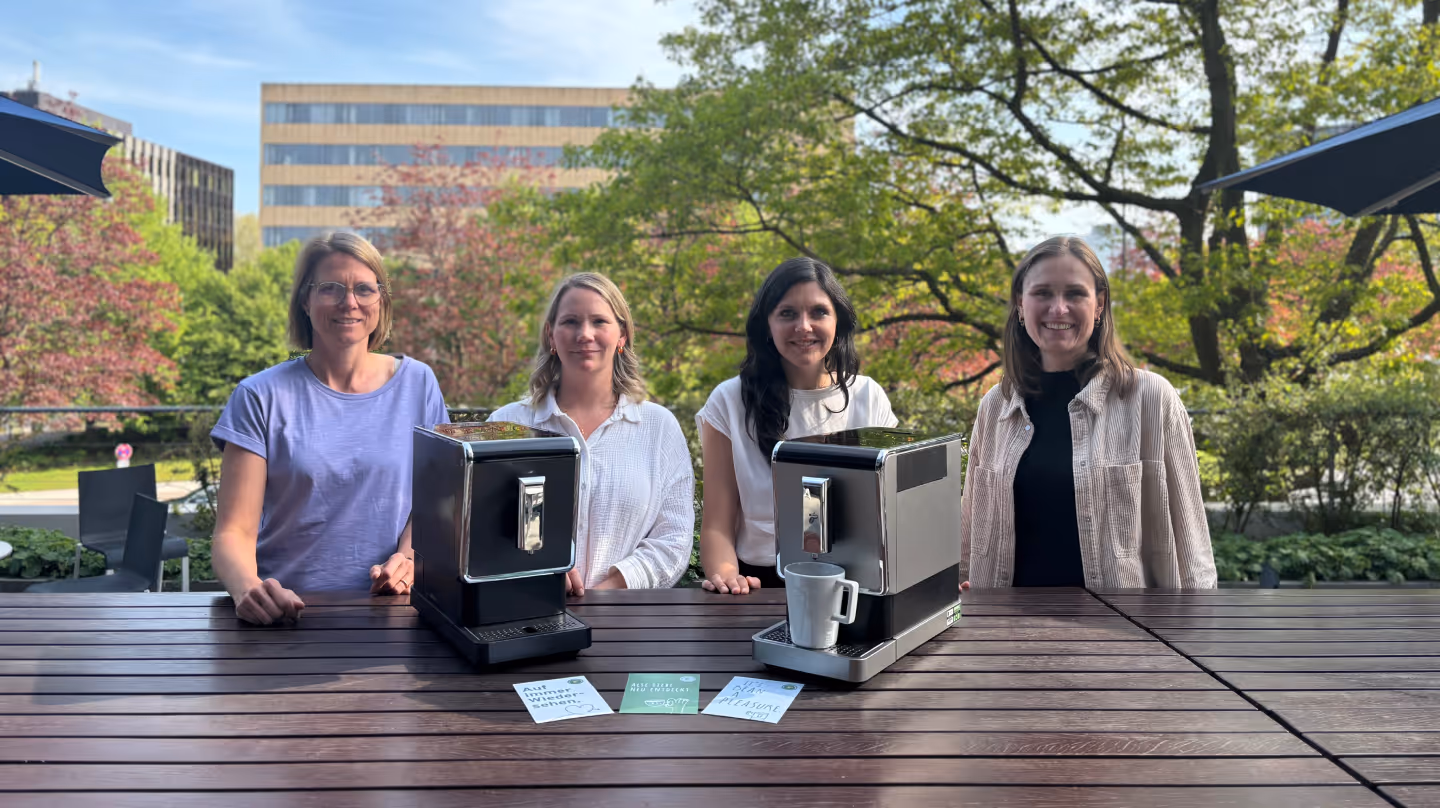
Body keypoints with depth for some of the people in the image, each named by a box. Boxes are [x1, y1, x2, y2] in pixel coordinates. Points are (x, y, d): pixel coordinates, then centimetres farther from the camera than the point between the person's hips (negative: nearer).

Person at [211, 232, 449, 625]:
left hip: (386, 611, -1)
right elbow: (234, 531, -3)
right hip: (285, 615, 1)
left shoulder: (417, 384, 7)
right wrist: (249, 590, -24)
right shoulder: (261, 397, 1)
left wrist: (408, 557, -9)